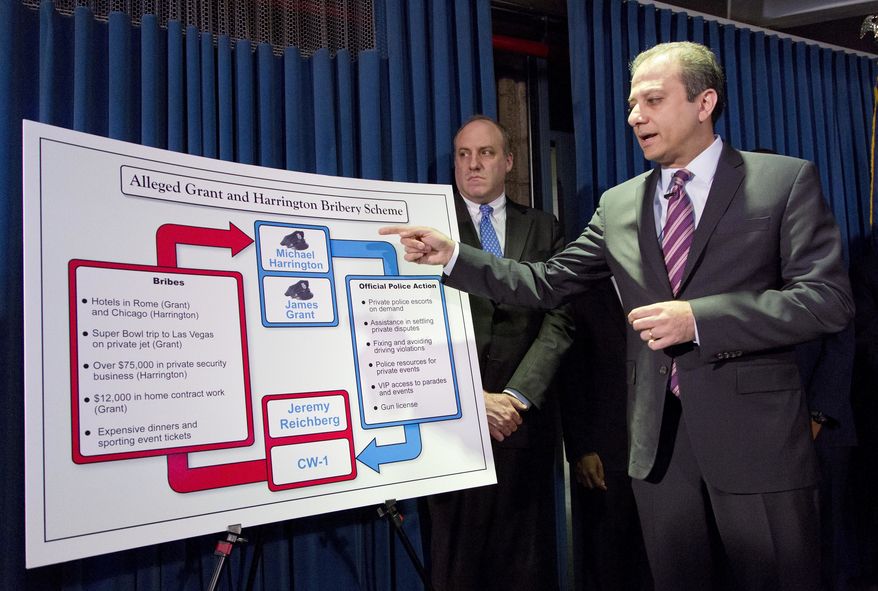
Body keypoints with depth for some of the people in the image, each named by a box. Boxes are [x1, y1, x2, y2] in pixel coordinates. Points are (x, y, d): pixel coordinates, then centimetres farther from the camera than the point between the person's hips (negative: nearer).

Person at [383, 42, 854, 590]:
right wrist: (452, 254, 1)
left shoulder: (786, 180, -2)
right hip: (657, 440, 4)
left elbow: (827, 298, -10)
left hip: (757, 437, -3)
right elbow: (547, 284, 10)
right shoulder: (619, 205, 10)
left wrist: (698, 317, -20)